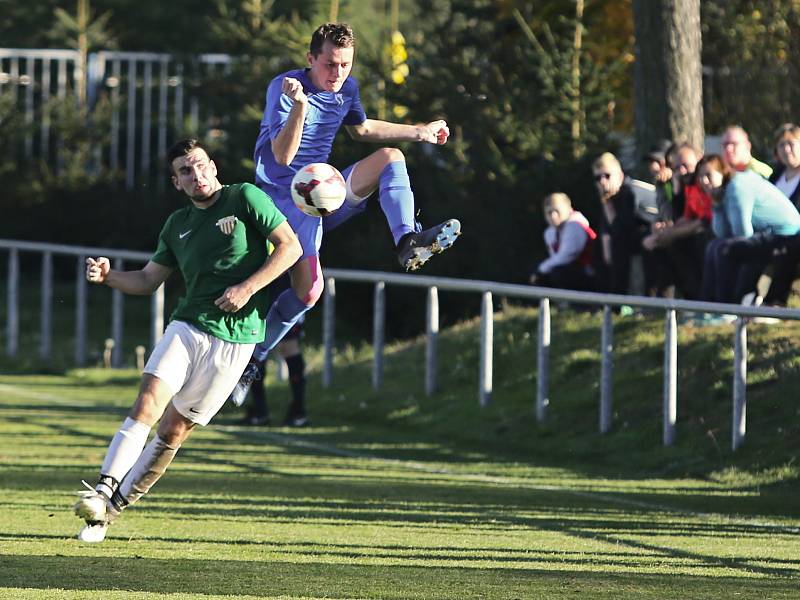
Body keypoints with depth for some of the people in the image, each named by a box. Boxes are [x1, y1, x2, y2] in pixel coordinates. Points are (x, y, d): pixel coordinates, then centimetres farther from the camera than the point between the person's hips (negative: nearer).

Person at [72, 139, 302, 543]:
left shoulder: (245, 198, -1)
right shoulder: (178, 225, 15)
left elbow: (290, 247, -4)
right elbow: (148, 279, 20)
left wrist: (248, 287, -14)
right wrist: (109, 276, 0)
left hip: (234, 338, -4)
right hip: (187, 325, 4)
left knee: (174, 431, -3)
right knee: (145, 406, -19)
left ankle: (113, 508, 4)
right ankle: (104, 489, -23)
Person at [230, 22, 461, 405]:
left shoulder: (346, 88, 4)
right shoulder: (284, 87, -17)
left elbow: (360, 129, 26)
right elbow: (282, 156, -26)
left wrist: (420, 132, 26)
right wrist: (299, 105, -40)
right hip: (285, 197, -7)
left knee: (389, 156, -10)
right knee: (309, 290, -22)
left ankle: (408, 242, -24)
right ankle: (250, 360, -7)